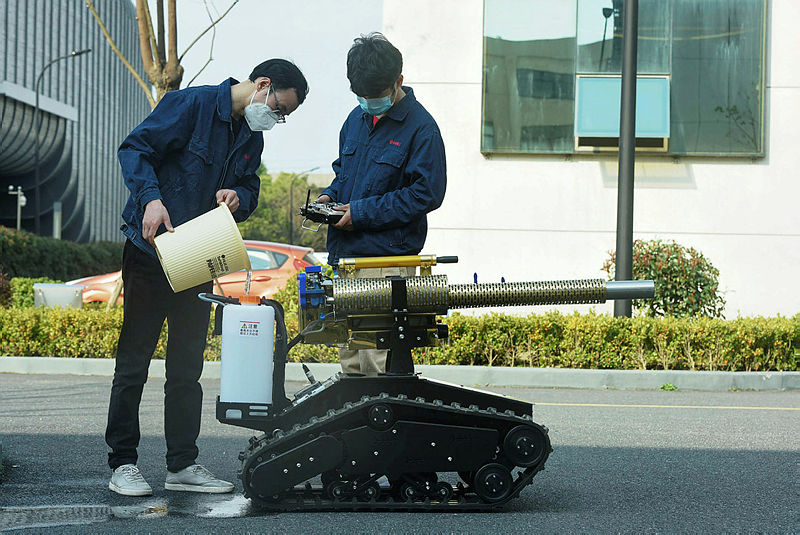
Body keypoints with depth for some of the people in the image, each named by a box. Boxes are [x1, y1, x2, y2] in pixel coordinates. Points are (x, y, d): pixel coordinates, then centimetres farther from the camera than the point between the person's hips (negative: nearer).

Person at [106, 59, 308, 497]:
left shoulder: (252, 139, 13)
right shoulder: (191, 104, -11)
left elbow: (250, 192, 19)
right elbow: (135, 149, -14)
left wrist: (238, 197, -5)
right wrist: (151, 198, -28)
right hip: (151, 249, -8)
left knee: (188, 366, 9)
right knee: (134, 361, -1)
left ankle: (182, 465, 15)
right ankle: (122, 464, 4)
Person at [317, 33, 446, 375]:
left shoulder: (420, 127, -8)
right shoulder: (358, 118, 15)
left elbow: (426, 193, -13)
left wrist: (363, 212, -15)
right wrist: (330, 196, 7)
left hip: (387, 260, -7)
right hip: (345, 256, 7)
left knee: (378, 361, -10)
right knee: (350, 358, 11)